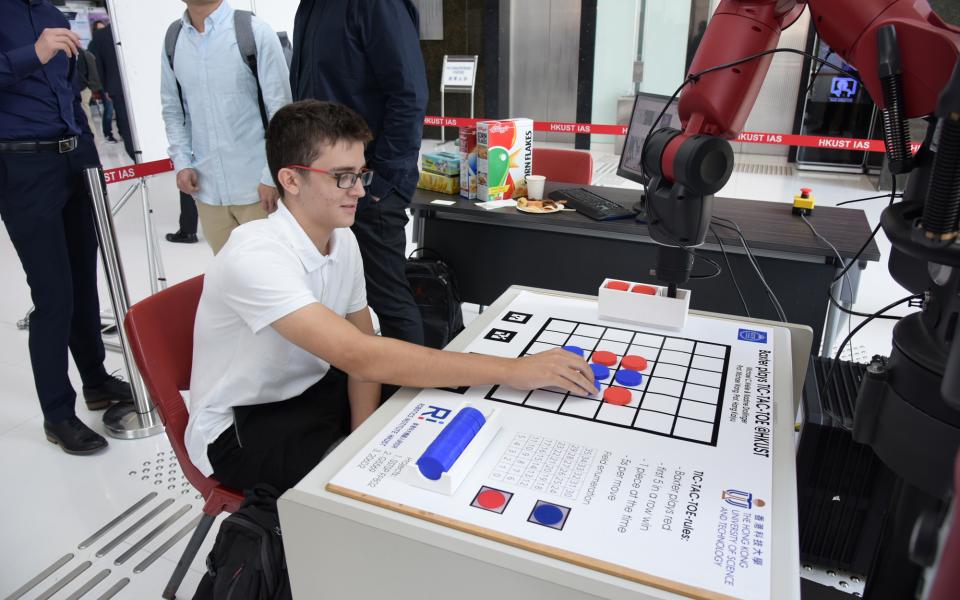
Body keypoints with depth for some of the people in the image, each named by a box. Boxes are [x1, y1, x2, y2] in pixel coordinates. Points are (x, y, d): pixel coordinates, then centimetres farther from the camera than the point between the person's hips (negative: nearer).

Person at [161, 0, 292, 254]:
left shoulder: (254, 32, -6)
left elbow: (280, 110, -7)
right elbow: (172, 111, 14)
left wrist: (272, 176, -10)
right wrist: (181, 163, 1)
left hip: (256, 186, -4)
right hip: (207, 188, 4)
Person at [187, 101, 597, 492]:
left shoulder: (342, 238, -5)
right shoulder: (257, 256, -30)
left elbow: (362, 342, 1)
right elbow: (360, 357, -39)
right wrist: (510, 370, -40)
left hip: (312, 389, 7)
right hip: (240, 426, -6)